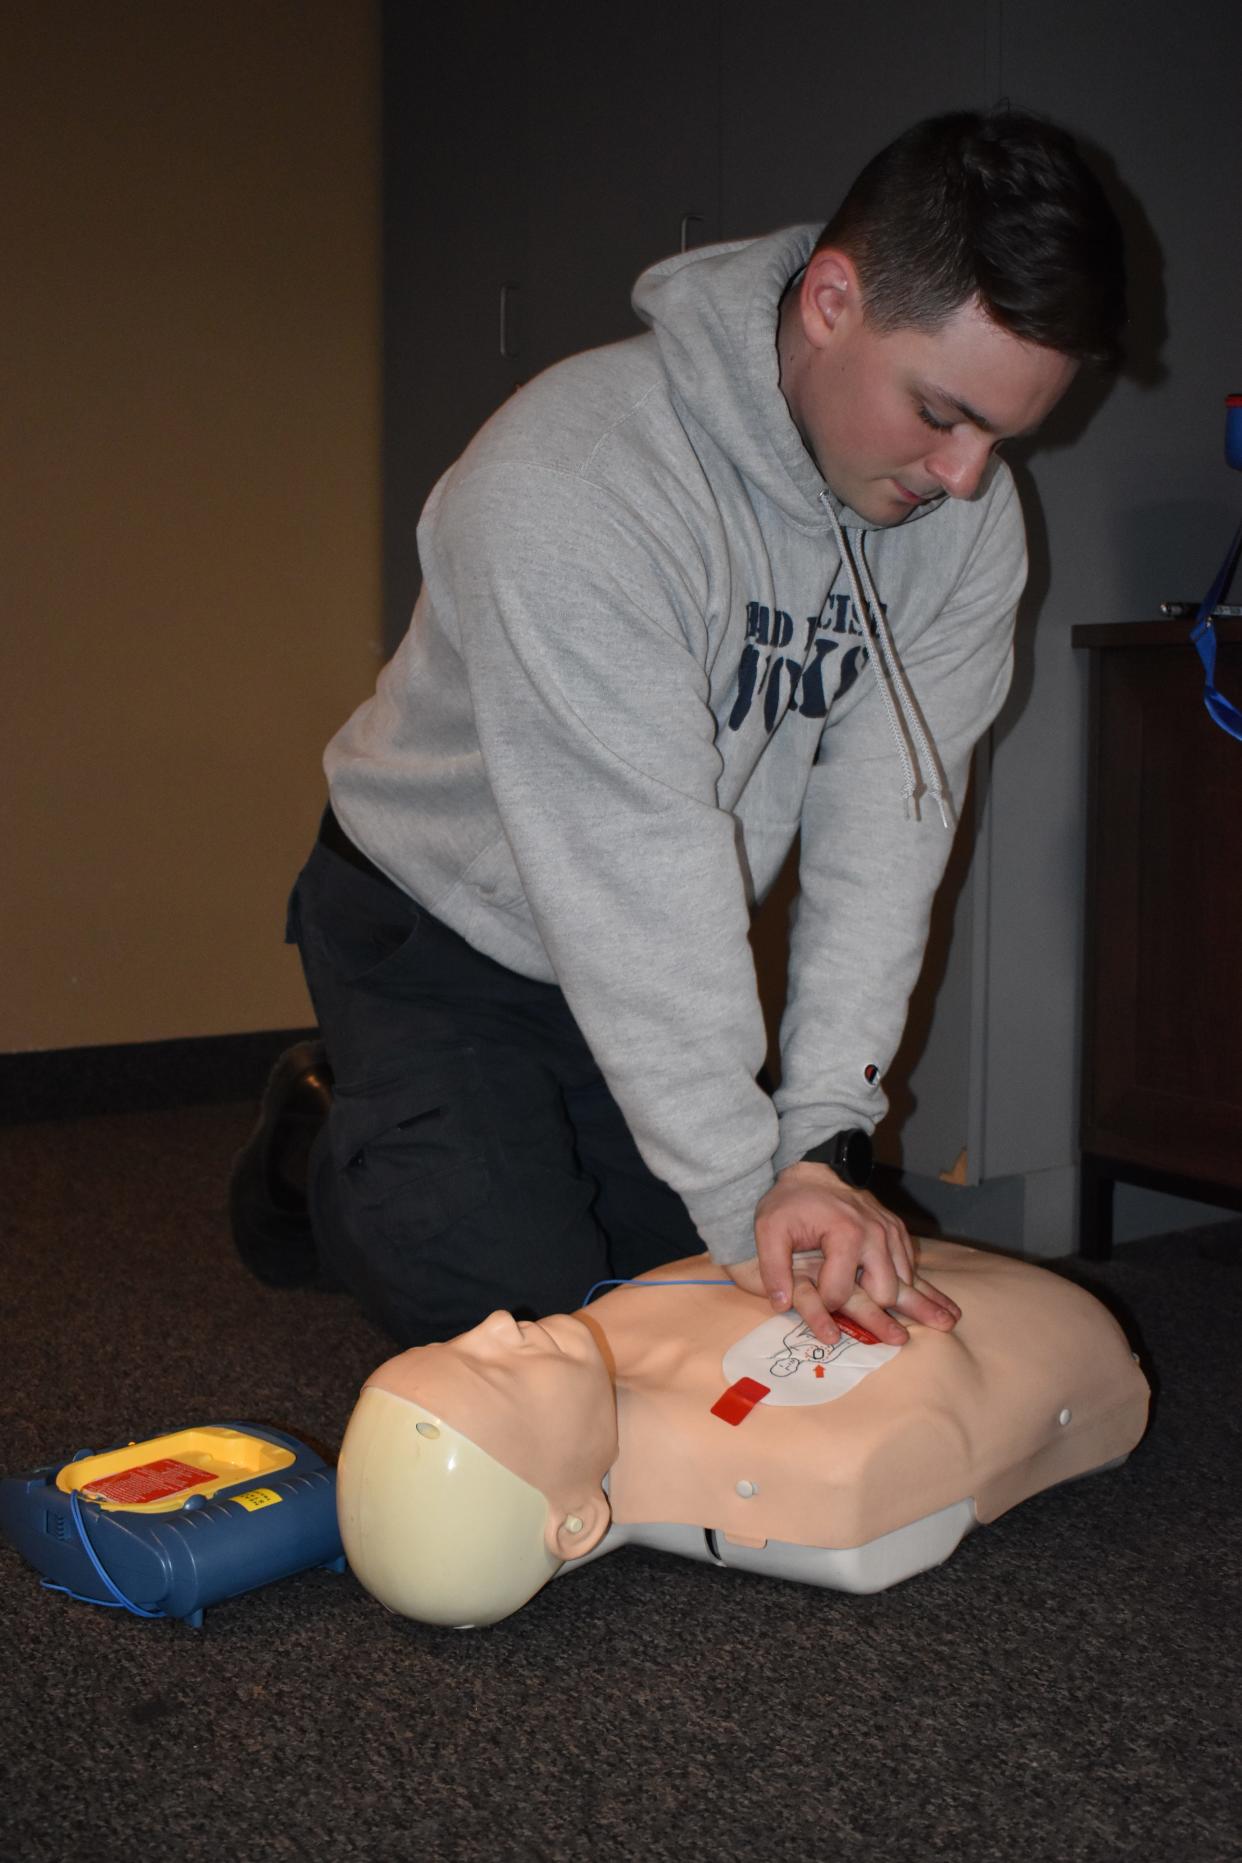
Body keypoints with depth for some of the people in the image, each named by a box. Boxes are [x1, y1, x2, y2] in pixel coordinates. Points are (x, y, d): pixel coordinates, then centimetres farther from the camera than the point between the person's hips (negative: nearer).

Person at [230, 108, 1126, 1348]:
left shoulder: (971, 519, -14)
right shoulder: (570, 478, -34)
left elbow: (885, 827, -18)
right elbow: (643, 875, -34)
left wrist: (826, 1138, -27)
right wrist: (746, 1195, -31)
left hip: (662, 960, 6)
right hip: (442, 932, -6)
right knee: (529, 1312, -8)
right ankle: (334, 1146, 21)